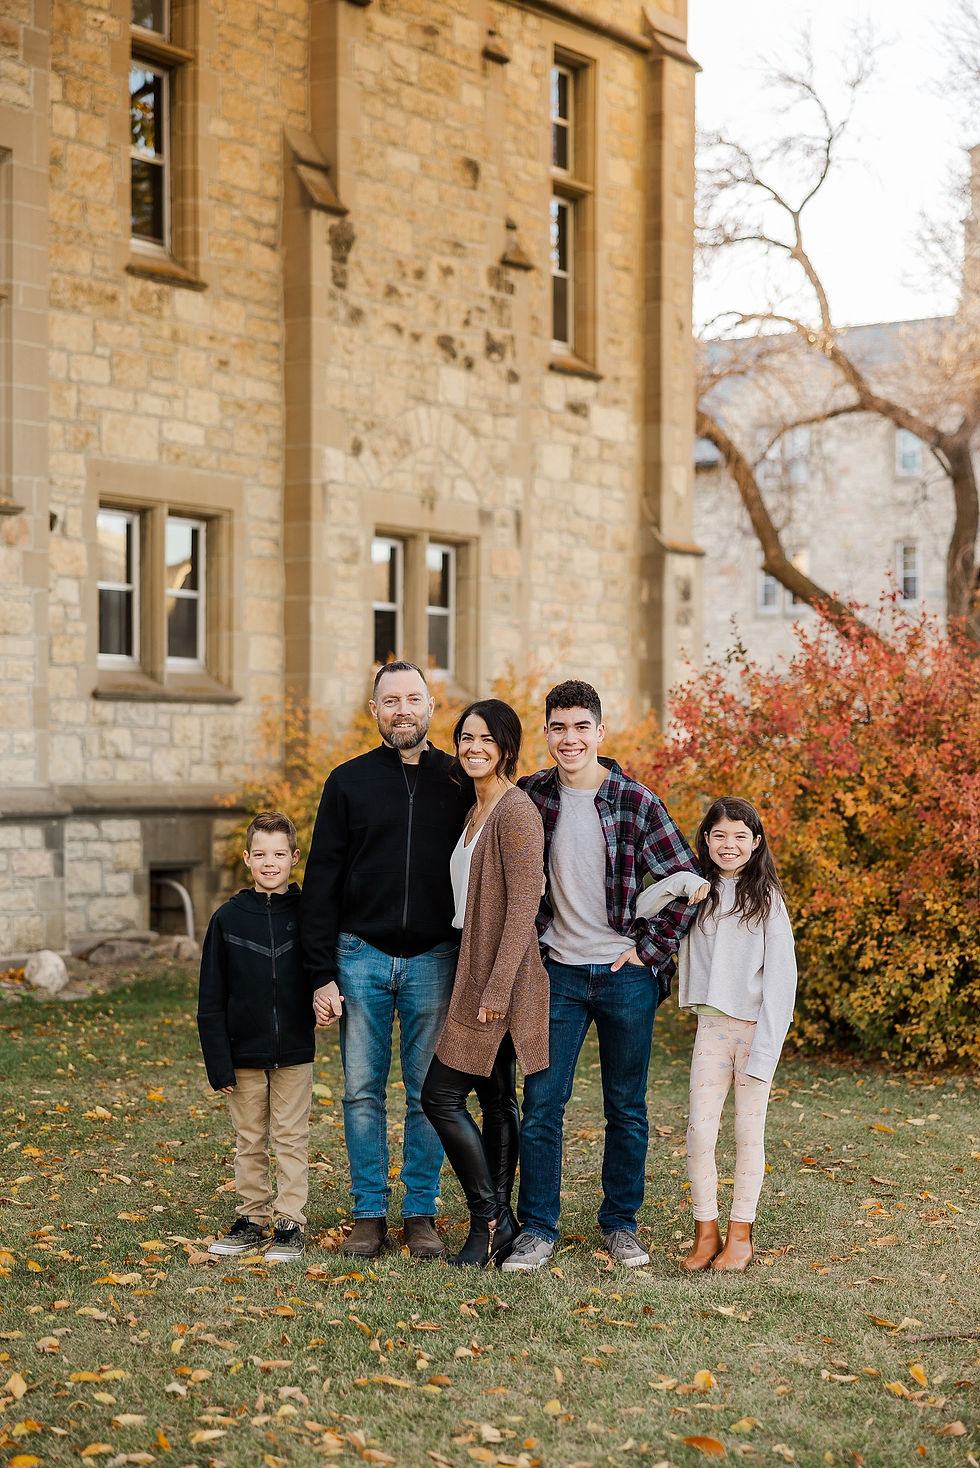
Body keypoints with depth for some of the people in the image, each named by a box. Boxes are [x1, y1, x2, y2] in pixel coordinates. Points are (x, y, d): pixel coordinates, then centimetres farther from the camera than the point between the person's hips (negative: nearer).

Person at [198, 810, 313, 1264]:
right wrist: (218, 1061, -4)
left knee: (290, 1138, 4)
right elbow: (211, 999, 0)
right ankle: (252, 1218, 21)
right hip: (244, 1055, 1)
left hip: (294, 1052, -1)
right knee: (249, 1140, 10)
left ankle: (290, 1223, 11)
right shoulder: (228, 918, -1)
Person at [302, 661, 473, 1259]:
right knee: (363, 1092, 5)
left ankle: (422, 1215, 14)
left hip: (434, 960, 0)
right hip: (362, 956, 0)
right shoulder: (349, 782, 4)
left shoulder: (459, 782, 5)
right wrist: (323, 974, -4)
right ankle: (370, 1215, 14)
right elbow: (322, 881, 2)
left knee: (429, 1093, 5)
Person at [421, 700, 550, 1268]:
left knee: (441, 1095, -7)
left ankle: (490, 1220, 1)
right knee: (496, 1098, 10)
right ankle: (499, 1224, 15)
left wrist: (497, 988, -22)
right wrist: (481, 984, 16)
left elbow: (523, 905, -20)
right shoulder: (478, 810, 14)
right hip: (479, 973, 9)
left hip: (502, 976, -9)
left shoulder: (516, 810, -15)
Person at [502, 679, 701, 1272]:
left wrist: (652, 951, -5)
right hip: (558, 972, 2)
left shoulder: (636, 801, -6)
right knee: (542, 1102, -1)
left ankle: (621, 1222, 22)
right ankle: (538, 1229, 9)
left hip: (626, 975, -1)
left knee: (627, 1107, 8)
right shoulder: (532, 796, 1)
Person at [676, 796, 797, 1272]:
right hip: (711, 1023, 3)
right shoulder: (698, 893, 8)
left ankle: (740, 1235, 11)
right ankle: (705, 1233, 6)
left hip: (757, 1025, -2)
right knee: (700, 1129, -3)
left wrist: (765, 1048, -12)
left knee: (749, 1133, 3)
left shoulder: (767, 898, -2)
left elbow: (780, 974, -6)